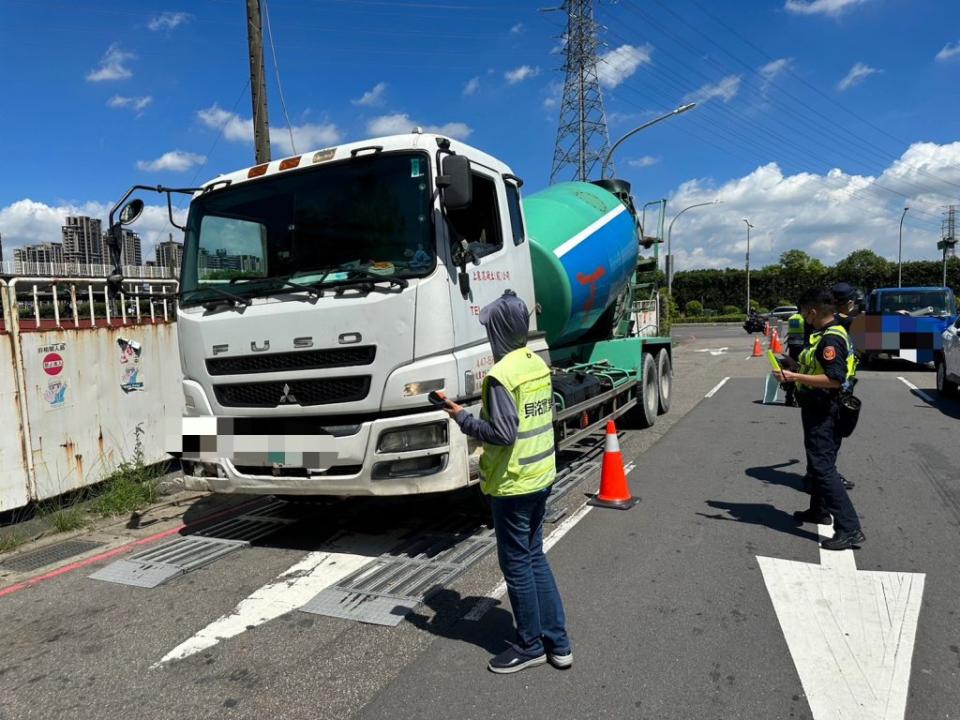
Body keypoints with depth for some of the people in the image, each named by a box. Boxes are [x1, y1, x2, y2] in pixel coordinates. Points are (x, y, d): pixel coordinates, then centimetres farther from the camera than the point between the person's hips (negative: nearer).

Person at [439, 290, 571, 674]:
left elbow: (503, 434, -24)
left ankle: (530, 645, 24)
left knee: (517, 565, 8)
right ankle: (557, 642, 27)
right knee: (535, 557, 19)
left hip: (512, 484, -8)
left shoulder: (501, 375, -21)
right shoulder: (539, 364, 5)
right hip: (541, 477, 8)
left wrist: (463, 418, -12)